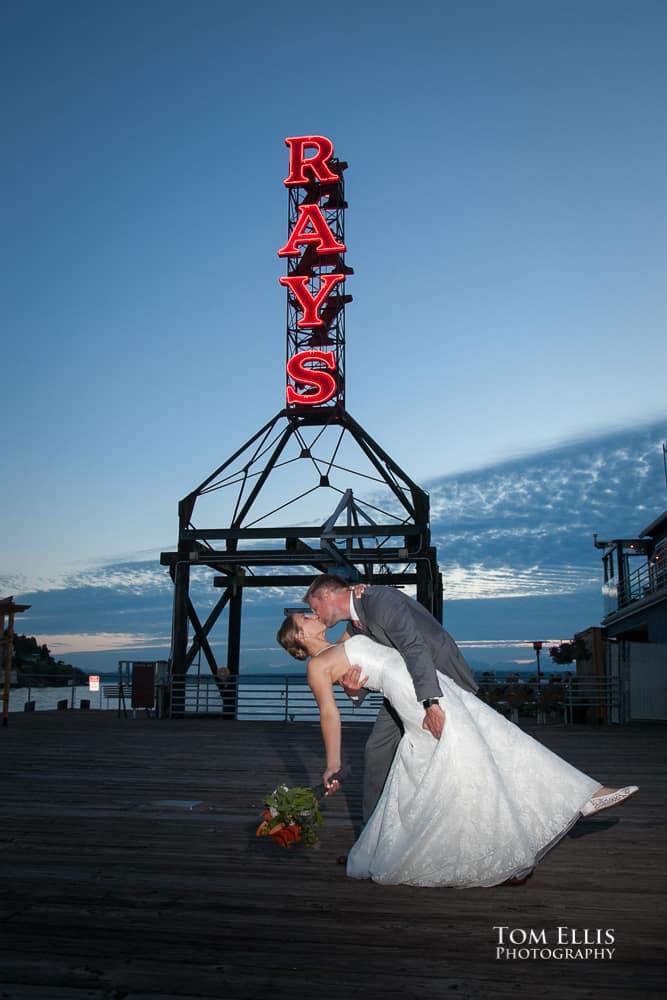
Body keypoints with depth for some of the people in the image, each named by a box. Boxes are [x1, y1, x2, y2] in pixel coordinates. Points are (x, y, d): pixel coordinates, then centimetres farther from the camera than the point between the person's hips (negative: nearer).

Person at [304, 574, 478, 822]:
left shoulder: (380, 599, -24)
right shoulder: (353, 627, 4)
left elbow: (415, 647, -35)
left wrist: (430, 703, -43)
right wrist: (353, 690, -20)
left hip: (441, 677, -8)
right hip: (405, 684, 9)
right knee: (377, 751, 5)